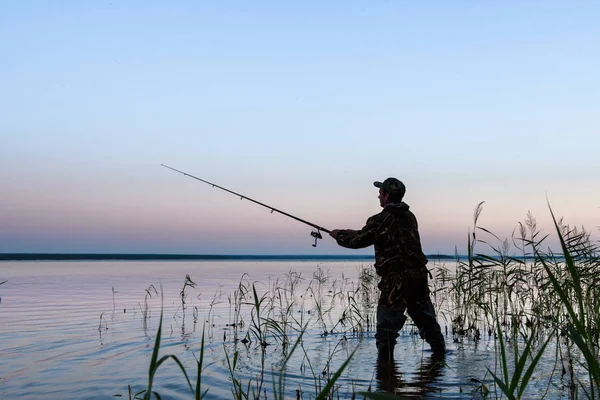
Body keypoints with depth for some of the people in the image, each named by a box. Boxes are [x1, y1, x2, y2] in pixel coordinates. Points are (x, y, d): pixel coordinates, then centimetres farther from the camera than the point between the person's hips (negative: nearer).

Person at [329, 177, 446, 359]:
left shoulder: (380, 220, -10)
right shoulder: (409, 217, 13)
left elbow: (358, 241, -2)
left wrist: (339, 235, 17)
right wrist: (354, 233, 29)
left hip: (394, 280, -7)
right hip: (418, 276, 7)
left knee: (387, 324, 1)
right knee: (426, 318, 19)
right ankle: (440, 350, 26)